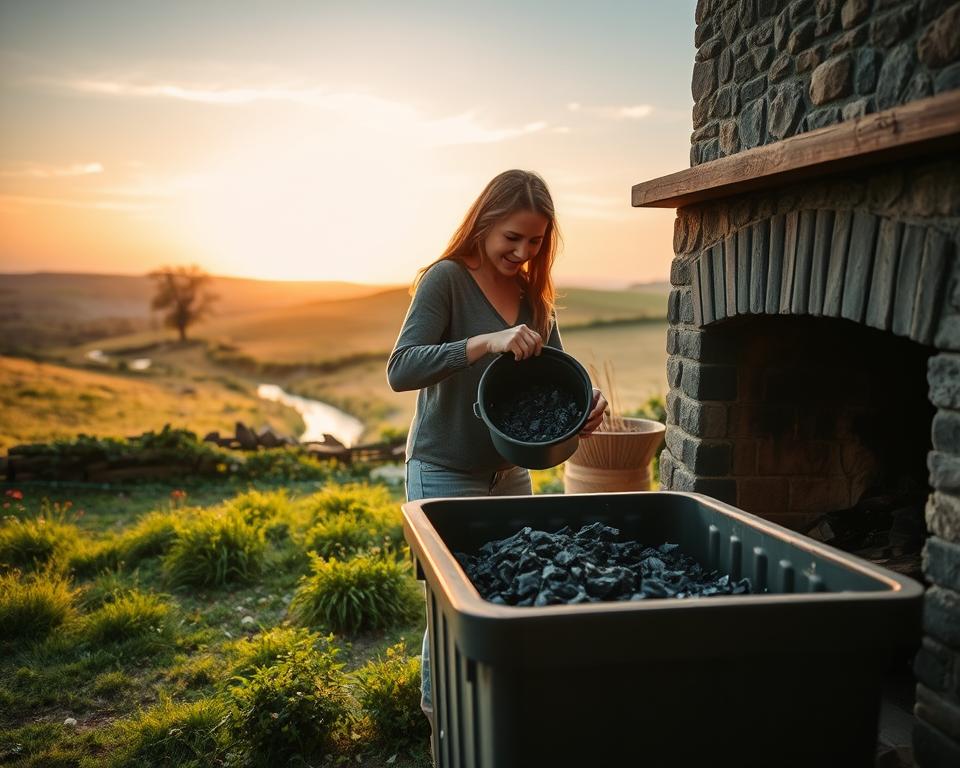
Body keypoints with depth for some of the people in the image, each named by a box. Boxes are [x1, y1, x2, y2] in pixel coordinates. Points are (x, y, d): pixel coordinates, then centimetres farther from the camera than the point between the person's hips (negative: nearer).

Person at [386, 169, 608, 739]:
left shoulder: (532, 292, 6)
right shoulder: (447, 279, -13)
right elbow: (401, 370, -23)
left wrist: (588, 399, -15)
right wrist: (487, 341, -34)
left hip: (510, 472, 6)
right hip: (446, 475, -6)